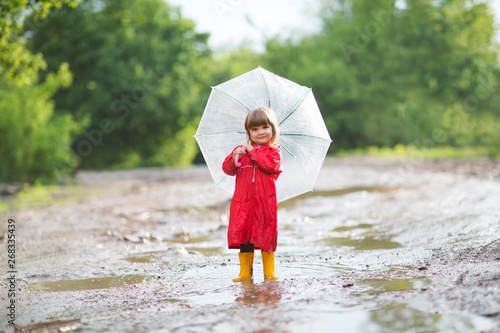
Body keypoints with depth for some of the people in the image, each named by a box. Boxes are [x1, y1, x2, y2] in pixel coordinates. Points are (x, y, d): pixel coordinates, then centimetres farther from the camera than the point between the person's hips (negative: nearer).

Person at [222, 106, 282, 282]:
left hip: (265, 202, -3)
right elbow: (227, 169, 10)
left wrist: (252, 151, -12)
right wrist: (234, 158, -11)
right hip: (243, 201, 3)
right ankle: (245, 272, 13)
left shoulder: (274, 150, 4)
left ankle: (269, 271, 14)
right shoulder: (241, 149, 13)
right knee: (243, 234, 3)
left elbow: (272, 165, -17)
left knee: (266, 236, 2)